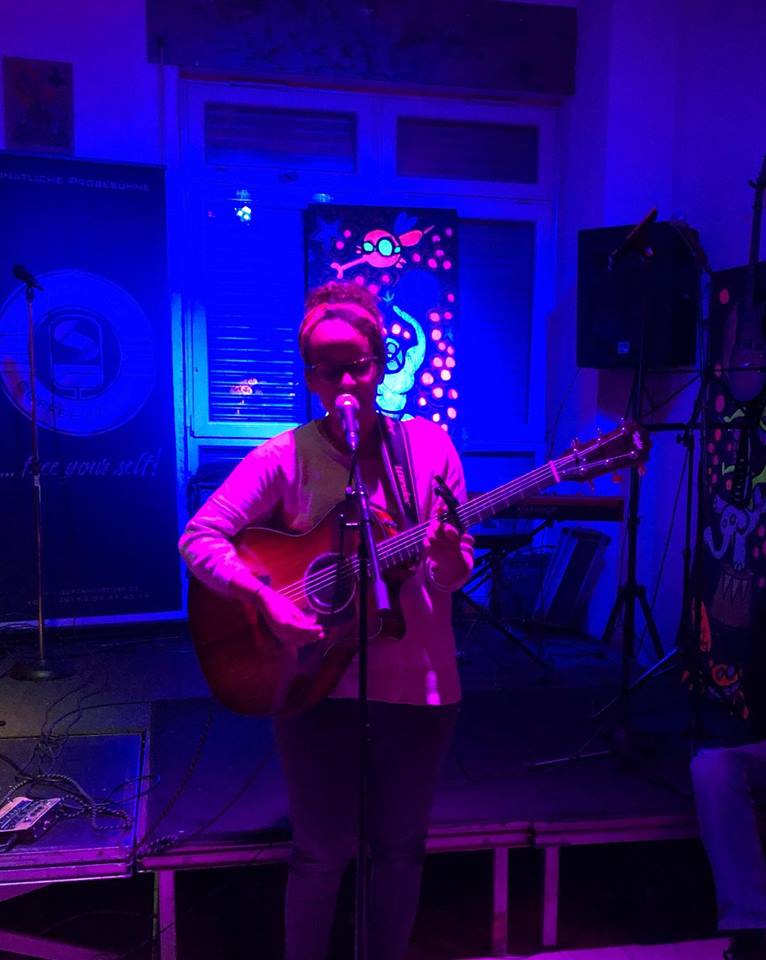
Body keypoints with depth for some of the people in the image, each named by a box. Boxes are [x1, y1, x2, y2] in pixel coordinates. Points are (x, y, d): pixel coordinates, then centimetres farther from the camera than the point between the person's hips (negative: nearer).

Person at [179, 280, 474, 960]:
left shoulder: (430, 445, -3)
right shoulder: (286, 457, -9)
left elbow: (457, 573, 2)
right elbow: (199, 536, -12)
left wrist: (449, 558, -21)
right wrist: (267, 599, -25)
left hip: (417, 680, 3)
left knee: (401, 845, 17)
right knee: (323, 852, 11)